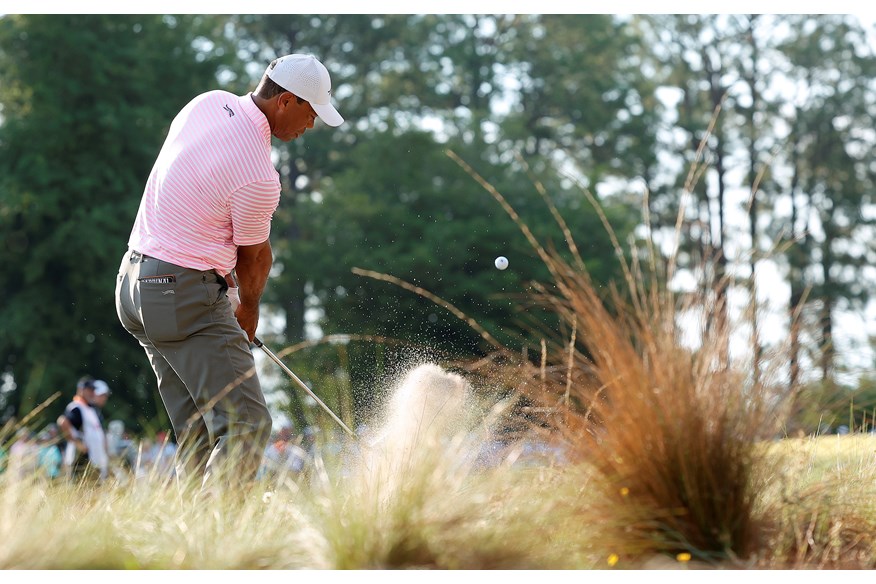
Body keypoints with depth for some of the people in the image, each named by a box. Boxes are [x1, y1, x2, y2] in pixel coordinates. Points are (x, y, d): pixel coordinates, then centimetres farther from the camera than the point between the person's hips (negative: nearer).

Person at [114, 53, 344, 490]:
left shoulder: (209, 102, 4)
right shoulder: (259, 178, -21)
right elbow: (254, 256, -1)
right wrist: (248, 308, 19)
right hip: (186, 297, -10)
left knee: (198, 435, 11)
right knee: (245, 426, -11)